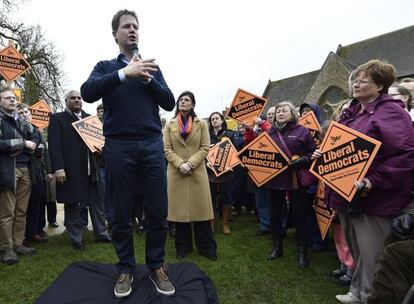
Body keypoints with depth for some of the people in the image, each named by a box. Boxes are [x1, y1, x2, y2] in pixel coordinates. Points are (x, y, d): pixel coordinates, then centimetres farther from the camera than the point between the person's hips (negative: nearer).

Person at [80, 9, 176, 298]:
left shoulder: (151, 66, 16)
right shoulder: (105, 66, 12)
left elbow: (169, 102, 8)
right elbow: (88, 92, -8)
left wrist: (147, 79, -6)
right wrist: (125, 72, -17)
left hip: (152, 144, 1)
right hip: (119, 146, -1)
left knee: (158, 211, 1)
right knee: (122, 213, 5)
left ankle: (157, 266, 18)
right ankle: (126, 269, 21)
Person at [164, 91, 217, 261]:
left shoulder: (201, 124, 8)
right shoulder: (170, 125, 10)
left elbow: (205, 148, -1)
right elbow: (167, 149, 1)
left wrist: (190, 163, -14)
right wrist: (180, 164, -14)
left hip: (197, 172, 0)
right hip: (176, 172, 1)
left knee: (201, 208, 2)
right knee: (179, 209, 5)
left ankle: (206, 247, 13)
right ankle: (183, 246, 18)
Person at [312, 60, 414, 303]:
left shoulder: (390, 111, -11)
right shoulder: (352, 113, 13)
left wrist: (374, 181, -26)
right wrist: (323, 154, 5)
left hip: (374, 200, -8)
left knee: (372, 258, 5)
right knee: (357, 251, 22)